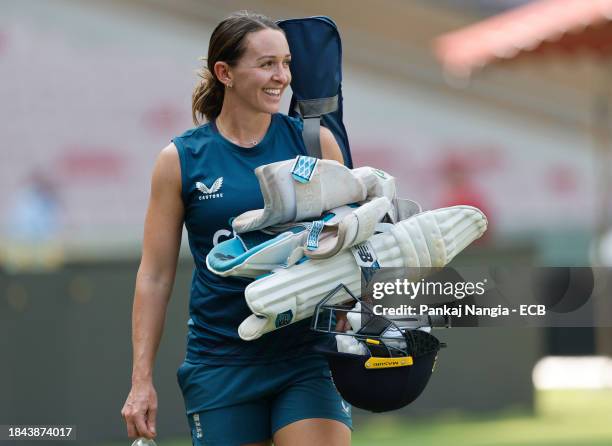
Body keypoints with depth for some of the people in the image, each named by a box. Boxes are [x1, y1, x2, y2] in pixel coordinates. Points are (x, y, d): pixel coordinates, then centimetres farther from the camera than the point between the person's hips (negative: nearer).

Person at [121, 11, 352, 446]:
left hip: (306, 354, 0)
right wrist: (141, 381, 2)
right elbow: (155, 276, 5)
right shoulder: (180, 160, 2)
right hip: (221, 358, 0)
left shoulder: (314, 141, 4)